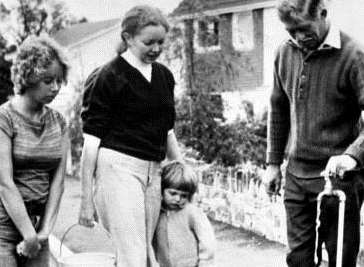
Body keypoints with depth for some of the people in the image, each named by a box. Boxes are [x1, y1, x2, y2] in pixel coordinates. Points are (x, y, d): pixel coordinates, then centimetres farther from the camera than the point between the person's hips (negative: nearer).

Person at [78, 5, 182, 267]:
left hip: (153, 172, 6)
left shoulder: (164, 76, 13)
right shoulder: (108, 77, -6)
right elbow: (92, 141, -6)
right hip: (118, 168, -6)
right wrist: (86, 199, -8)